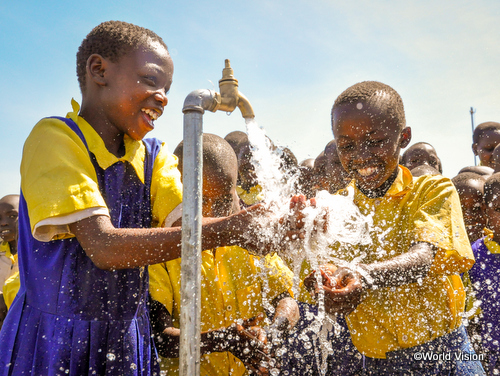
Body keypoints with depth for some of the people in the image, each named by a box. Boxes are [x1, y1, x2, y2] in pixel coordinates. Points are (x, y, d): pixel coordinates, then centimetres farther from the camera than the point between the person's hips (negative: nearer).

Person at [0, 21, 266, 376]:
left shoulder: (155, 156, 5)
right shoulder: (54, 137, -15)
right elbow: (103, 247, -26)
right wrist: (225, 231, -32)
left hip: (128, 341, 6)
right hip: (52, 344, -5)